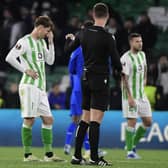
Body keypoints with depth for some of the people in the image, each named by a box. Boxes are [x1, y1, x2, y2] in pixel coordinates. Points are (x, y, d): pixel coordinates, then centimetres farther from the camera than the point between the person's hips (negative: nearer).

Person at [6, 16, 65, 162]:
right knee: (29, 119, -8)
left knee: (48, 119, 5)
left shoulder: (42, 42, 19)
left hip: (41, 87, 9)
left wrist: (51, 42, 10)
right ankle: (27, 154, -3)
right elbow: (10, 58, -14)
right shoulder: (25, 41, -7)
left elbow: (50, 61, 18)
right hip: (29, 85, -8)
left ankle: (48, 154, 8)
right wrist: (26, 70, -14)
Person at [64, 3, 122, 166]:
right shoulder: (107, 37, -14)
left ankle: (77, 156, 11)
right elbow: (115, 60, -9)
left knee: (85, 119, 12)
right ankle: (94, 157, -8)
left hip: (86, 79, 6)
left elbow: (68, 50, 16)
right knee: (95, 120, -7)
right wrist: (120, 70, 13)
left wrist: (69, 39, 38)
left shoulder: (84, 33, 3)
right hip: (100, 80, -6)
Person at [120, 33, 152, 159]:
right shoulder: (126, 58, -15)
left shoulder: (142, 54, 9)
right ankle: (130, 151, -1)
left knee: (148, 122, 6)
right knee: (132, 122, -9)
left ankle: (133, 145, 22)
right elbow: (124, 78, -19)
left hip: (142, 94, 8)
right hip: (131, 95, -8)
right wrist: (129, 97, -23)